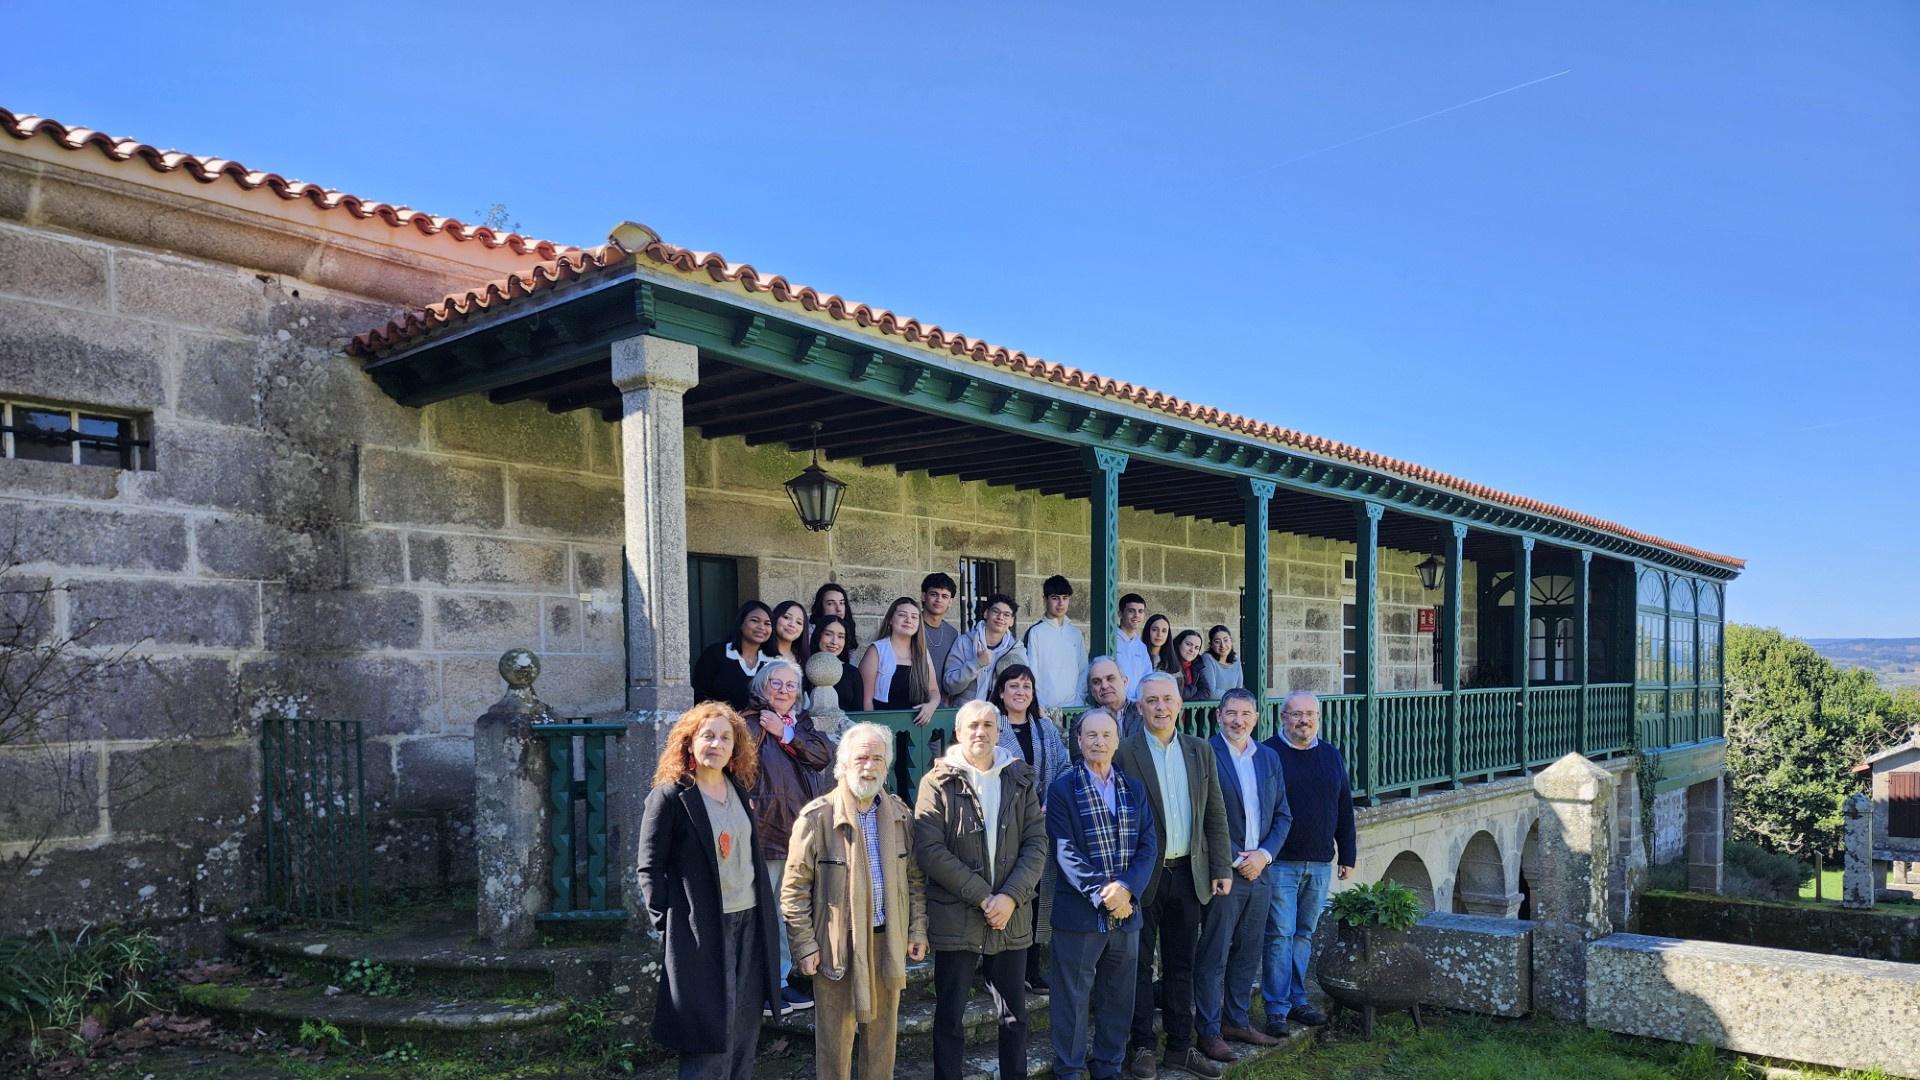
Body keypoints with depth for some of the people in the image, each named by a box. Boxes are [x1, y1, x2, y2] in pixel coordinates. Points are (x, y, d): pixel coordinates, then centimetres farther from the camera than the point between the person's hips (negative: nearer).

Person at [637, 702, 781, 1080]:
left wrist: (767, 914, 11)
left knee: (744, 1038, 12)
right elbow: (648, 868, -8)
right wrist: (667, 924, -12)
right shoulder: (669, 796, -9)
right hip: (700, 931, -6)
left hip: (749, 924, 6)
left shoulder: (739, 789, 9)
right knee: (709, 1043, -2)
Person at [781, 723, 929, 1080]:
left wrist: (918, 930, 6)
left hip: (888, 940, 4)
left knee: (883, 1032, 16)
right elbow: (794, 889, -9)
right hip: (838, 943, -4)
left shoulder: (899, 814, 3)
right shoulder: (817, 817, -12)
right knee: (836, 1037, 6)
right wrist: (805, 946, -11)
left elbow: (914, 878, 11)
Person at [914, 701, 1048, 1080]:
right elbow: (929, 849, -11)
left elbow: (1036, 843, 2)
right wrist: (982, 897, -15)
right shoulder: (938, 782, -4)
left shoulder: (1021, 779, 6)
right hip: (955, 918, -3)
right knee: (950, 1018, 8)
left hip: (1011, 919, 3)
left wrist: (1010, 897, -12)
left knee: (1014, 1016, 12)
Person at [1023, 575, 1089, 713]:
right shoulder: (1035, 632, -2)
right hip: (1045, 707, -4)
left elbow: (1083, 670, 14)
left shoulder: (1075, 633, 12)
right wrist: (1038, 706, -8)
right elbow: (1031, 672, -3)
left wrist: (1081, 697, 3)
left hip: (1074, 706, 4)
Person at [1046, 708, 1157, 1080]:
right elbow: (1065, 851, -11)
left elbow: (1148, 845, 3)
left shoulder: (1134, 789, 10)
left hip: (1125, 910, 4)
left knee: (1119, 997, 13)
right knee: (1073, 997, 4)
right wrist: (1100, 892, -18)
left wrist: (1127, 887, -13)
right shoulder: (1063, 788, -5)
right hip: (1078, 911, -4)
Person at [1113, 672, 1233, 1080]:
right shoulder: (1122, 753, -8)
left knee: (1181, 966, 14)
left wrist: (1222, 868, 4)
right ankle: (1142, 1047, 18)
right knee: (1139, 965, 7)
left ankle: (1181, 1046, 25)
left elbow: (1215, 816, 9)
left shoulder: (1201, 751, 7)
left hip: (1189, 874, 4)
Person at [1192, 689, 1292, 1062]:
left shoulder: (1269, 757, 10)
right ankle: (1209, 1031, 12)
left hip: (1259, 871, 6)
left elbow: (1282, 815, 11)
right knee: (1213, 957, 2)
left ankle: (1237, 1021, 29)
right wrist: (1233, 861, -13)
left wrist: (1264, 854, -5)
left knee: (1249, 953, 15)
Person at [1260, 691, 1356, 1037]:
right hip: (1280, 863, -5)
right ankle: (1277, 1008, 3)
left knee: (1304, 934, 13)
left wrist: (1347, 855, 13)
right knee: (1280, 935, -4)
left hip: (1319, 864, 5)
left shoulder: (1332, 756, 11)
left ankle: (1297, 1000, 23)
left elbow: (1345, 809, 15)